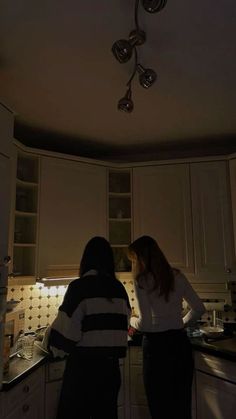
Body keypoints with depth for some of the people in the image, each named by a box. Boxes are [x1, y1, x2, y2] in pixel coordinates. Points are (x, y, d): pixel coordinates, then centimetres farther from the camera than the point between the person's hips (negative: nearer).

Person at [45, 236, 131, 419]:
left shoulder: (79, 286, -13)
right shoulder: (119, 288, 1)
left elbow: (66, 327, -14)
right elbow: (124, 324, 7)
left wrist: (55, 347, 6)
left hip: (83, 365, -5)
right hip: (111, 364, 5)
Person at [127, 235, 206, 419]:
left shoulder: (142, 280, -12)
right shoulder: (177, 276, 4)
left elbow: (146, 324, -14)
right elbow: (199, 309, 9)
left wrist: (132, 321, 6)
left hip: (157, 346, -5)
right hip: (180, 343, 5)